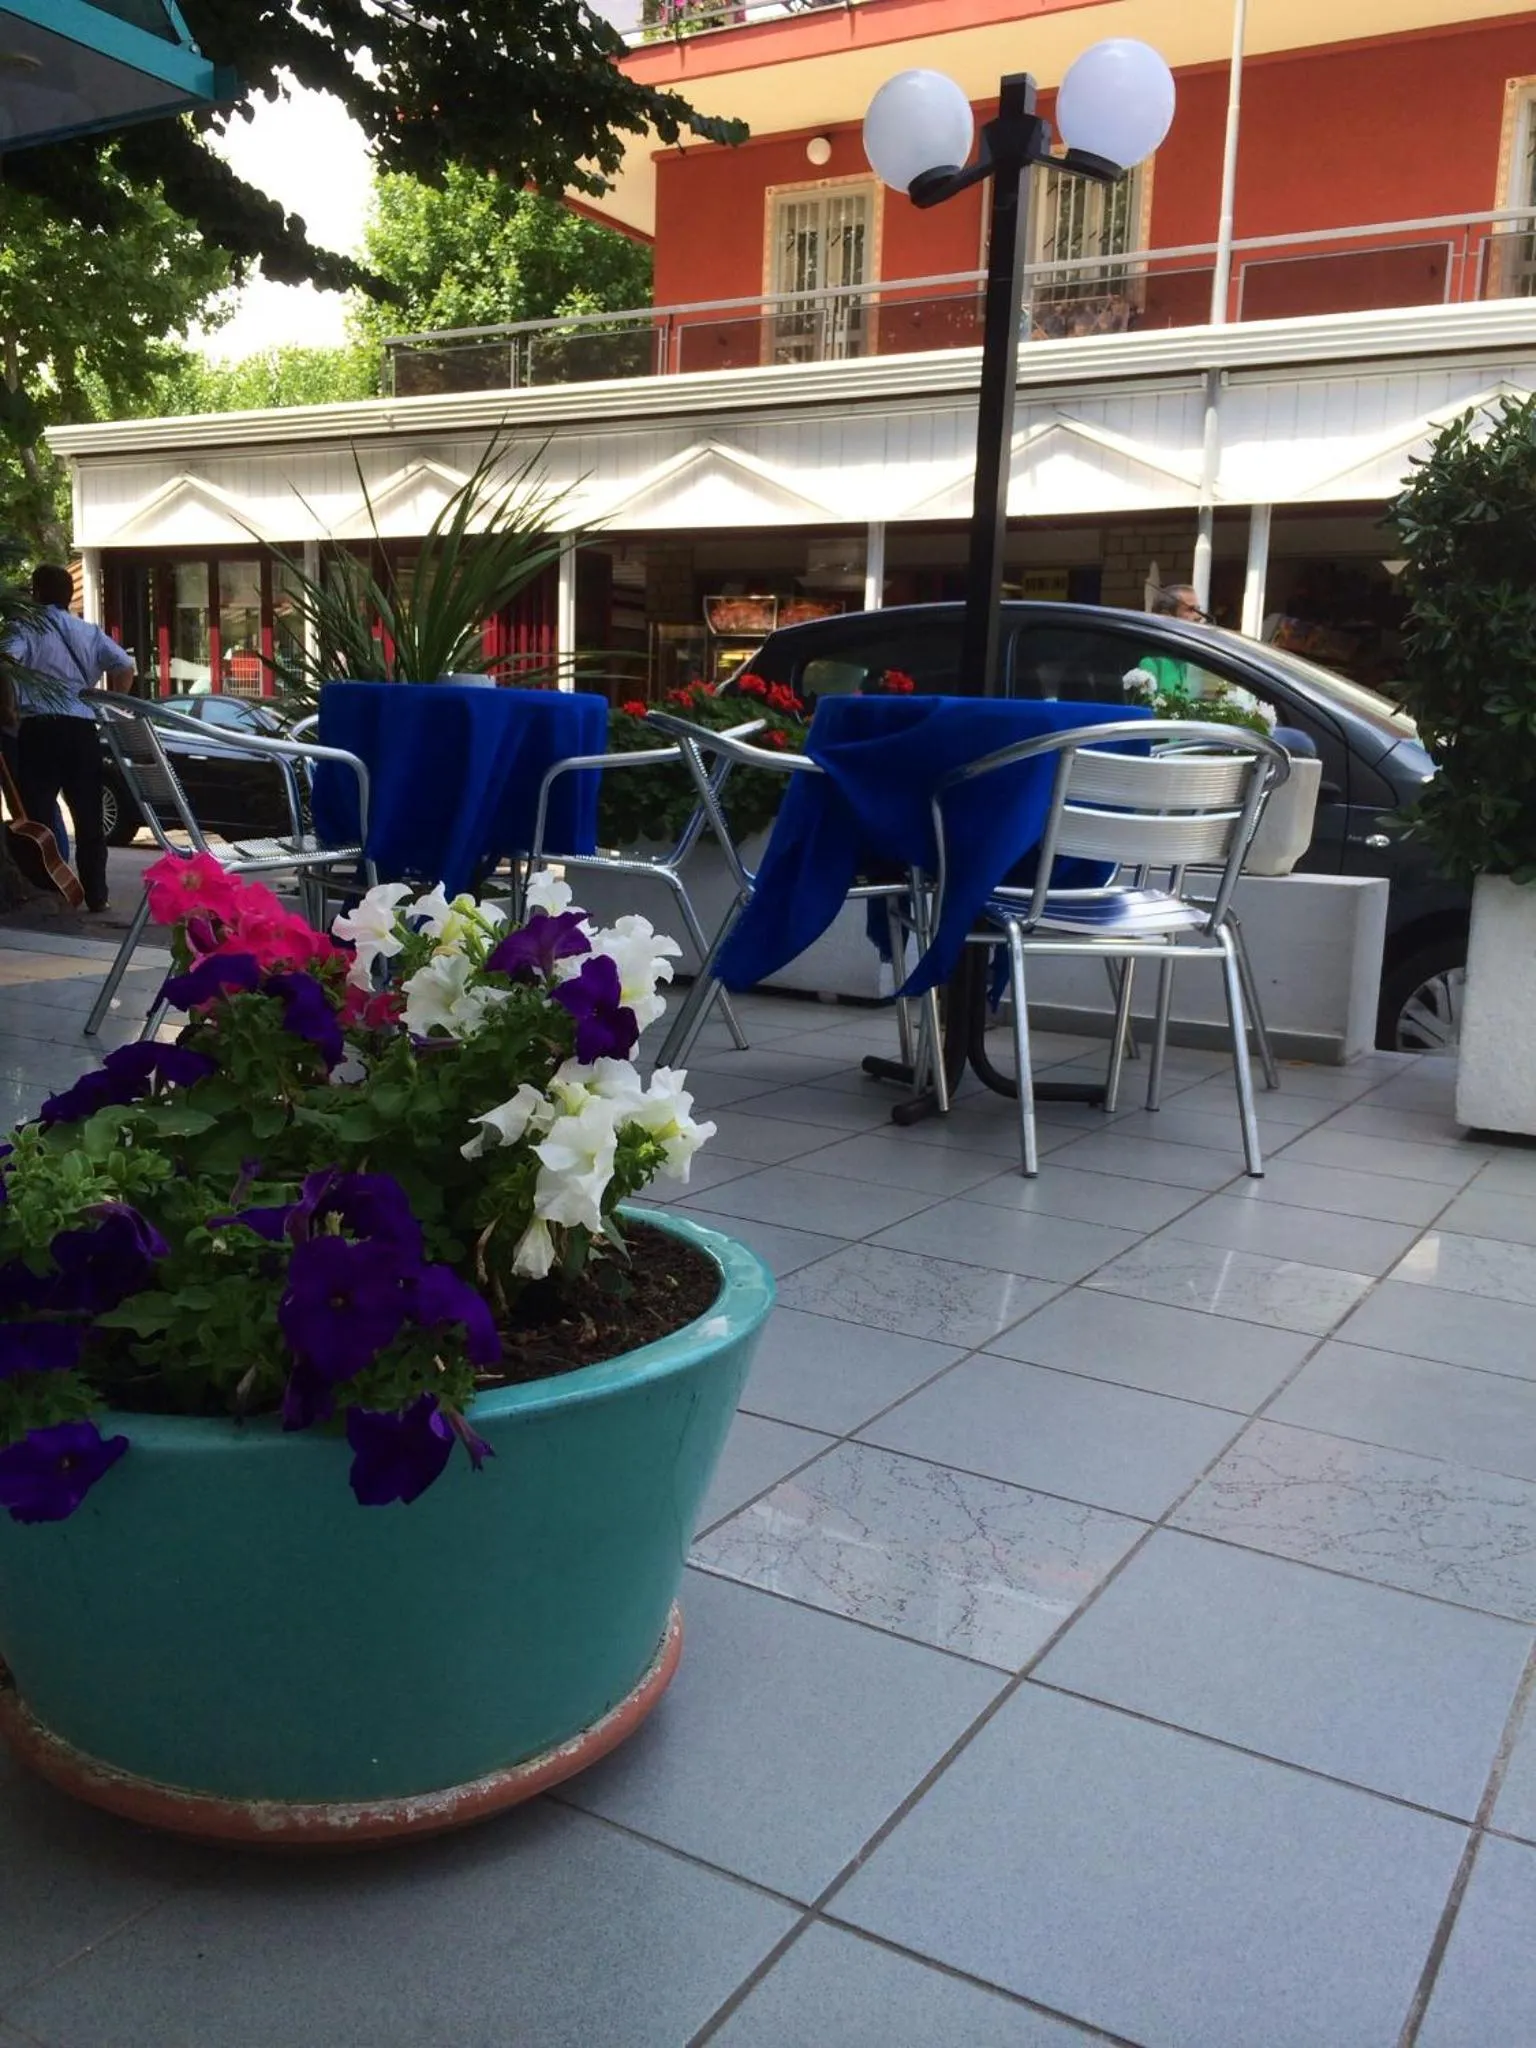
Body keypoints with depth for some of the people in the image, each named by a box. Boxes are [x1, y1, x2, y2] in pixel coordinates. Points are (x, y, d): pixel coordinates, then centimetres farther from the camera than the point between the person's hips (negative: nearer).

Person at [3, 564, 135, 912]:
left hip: (38, 728, -3)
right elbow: (125, 666, 1)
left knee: (35, 815, 1)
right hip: (81, 728, 3)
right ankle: (96, 896, 8)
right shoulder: (89, 631, 14)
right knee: (88, 818, 9)